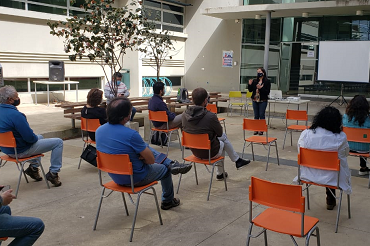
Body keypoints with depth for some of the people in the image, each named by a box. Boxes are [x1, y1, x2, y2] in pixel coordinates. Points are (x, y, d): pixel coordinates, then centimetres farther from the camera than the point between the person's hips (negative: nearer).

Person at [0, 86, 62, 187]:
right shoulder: (15, 115, -29)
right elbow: (30, 137, -27)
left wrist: (36, 137, 12)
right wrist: (36, 138, -4)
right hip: (21, 151, -10)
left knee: (39, 137, 35)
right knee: (58, 142, -2)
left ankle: (33, 168, 29)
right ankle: (53, 173, 2)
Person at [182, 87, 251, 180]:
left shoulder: (185, 114, -10)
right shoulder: (210, 116, -26)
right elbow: (220, 133, -9)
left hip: (194, 151, 5)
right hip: (209, 153, -5)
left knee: (223, 136, 28)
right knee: (223, 138, 26)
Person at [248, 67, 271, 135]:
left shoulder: (267, 81, -4)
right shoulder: (254, 81, 7)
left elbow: (267, 92, -11)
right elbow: (250, 90, 8)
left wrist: (261, 88, -22)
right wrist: (250, 84, -9)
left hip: (263, 101, -4)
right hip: (255, 100, 4)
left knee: (261, 115, 0)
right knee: (256, 115, 9)